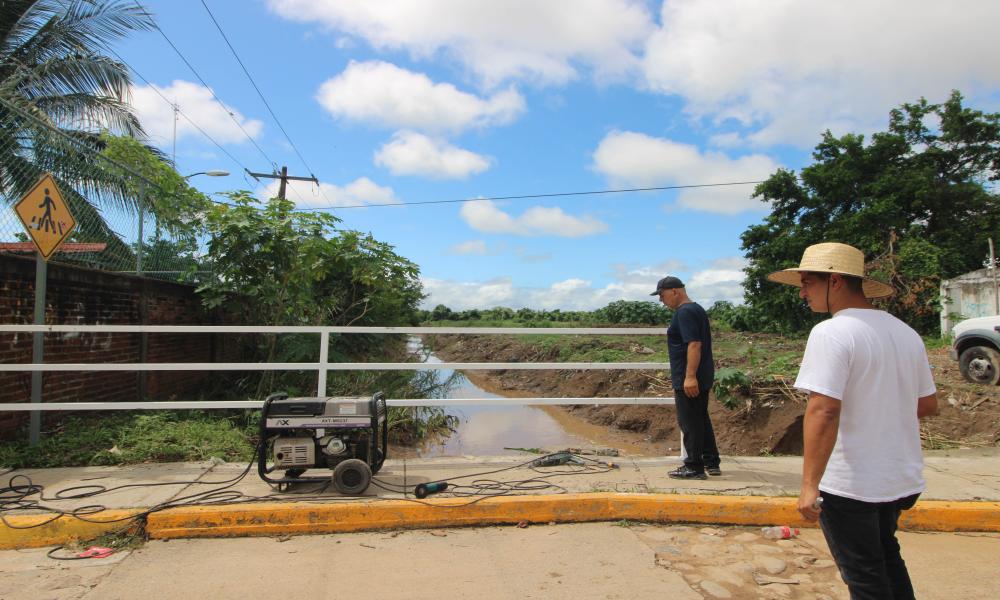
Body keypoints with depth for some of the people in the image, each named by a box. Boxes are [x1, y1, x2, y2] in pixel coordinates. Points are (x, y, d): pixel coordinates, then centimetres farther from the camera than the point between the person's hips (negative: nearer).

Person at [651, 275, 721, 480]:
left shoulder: (685, 312, -15)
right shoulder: (696, 309, 17)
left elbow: (694, 344, -24)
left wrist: (690, 376, -27)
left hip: (689, 380, -10)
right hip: (702, 378, 10)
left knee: (689, 423, -4)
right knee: (701, 420, 17)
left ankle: (694, 467, 2)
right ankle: (711, 463, 24)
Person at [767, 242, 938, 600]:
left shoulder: (832, 333, -19)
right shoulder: (906, 332, 5)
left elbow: (823, 411, -27)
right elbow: (928, 405, 12)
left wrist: (809, 484, -23)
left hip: (850, 484, -8)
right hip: (901, 477, 8)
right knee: (886, 558, 28)